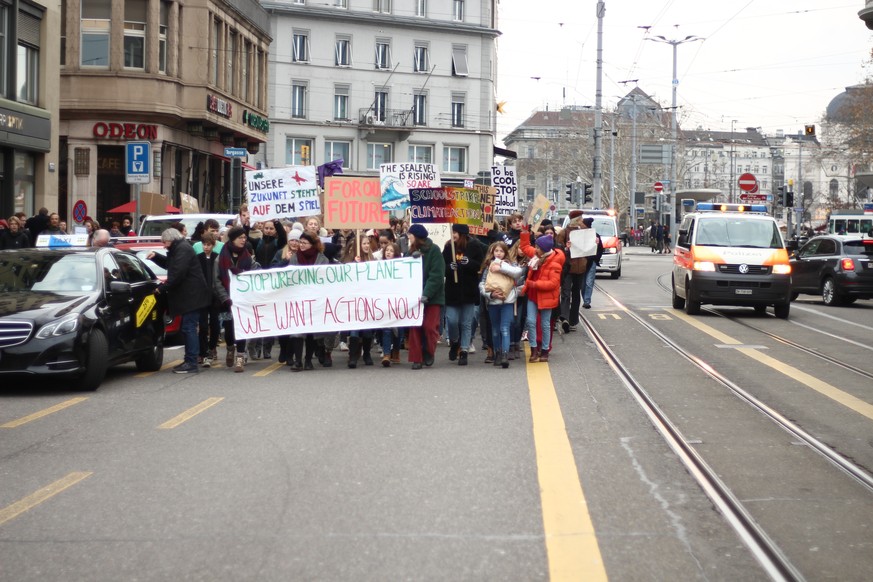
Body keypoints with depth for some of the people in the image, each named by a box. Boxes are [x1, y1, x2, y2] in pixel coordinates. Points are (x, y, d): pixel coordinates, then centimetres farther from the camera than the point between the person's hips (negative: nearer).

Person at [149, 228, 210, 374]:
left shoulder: (183, 249, -14)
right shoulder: (178, 249, 20)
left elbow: (178, 273, -22)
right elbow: (168, 264, 34)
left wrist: (162, 288, -17)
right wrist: (155, 256, 16)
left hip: (191, 295, -11)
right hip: (188, 296, 11)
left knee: (189, 328, -12)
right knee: (187, 328, 13)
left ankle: (191, 363, -13)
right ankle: (189, 361, 17)